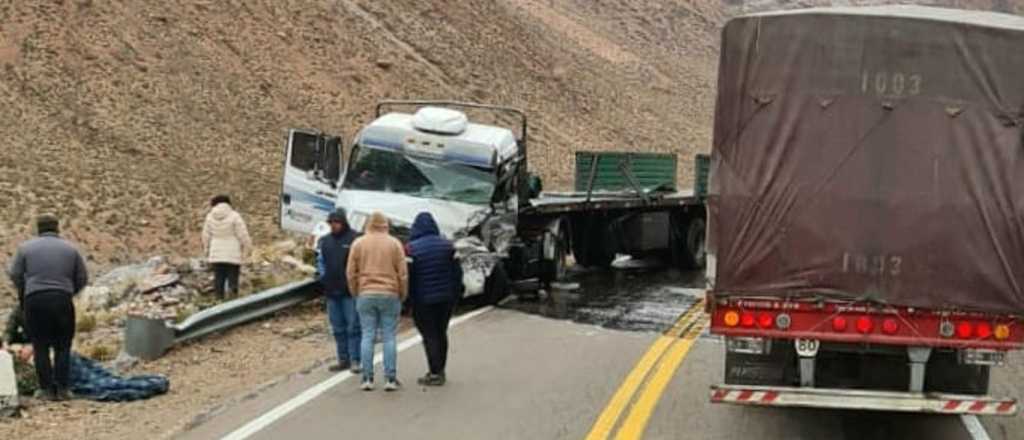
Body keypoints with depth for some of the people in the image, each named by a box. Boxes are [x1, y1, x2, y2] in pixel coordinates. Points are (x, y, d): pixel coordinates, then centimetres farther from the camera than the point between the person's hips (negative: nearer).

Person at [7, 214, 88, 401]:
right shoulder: (70, 249, 8)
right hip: (62, 300, 1)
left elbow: (14, 274, 4)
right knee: (63, 346, 9)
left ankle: (47, 390, 4)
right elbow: (82, 278, 10)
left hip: (35, 301, 0)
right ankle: (63, 388, 4)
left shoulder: (26, 247, 5)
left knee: (41, 347, 6)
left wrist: (23, 293, 21)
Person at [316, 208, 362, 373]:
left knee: (353, 327, -5)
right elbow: (320, 261, 19)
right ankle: (343, 359, 18)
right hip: (332, 291, 6)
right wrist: (323, 276, 5)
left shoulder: (354, 239, -7)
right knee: (338, 328, 11)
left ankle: (355, 360, -2)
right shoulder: (325, 241, 12)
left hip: (350, 291, -6)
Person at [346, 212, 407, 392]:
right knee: (389, 338, 2)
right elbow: (403, 273, -2)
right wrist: (402, 295, 10)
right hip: (389, 295, -1)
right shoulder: (394, 243, 0)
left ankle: (367, 379, 2)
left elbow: (351, 273, 3)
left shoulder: (358, 244, 3)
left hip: (365, 295, 1)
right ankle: (390, 379, 0)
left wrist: (355, 293, 14)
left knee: (367, 337, 4)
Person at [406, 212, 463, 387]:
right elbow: (457, 270, 4)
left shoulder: (411, 248, -13)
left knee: (429, 335, 1)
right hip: (446, 298, 4)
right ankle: (440, 371, 21)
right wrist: (455, 293, 12)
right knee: (441, 333, 15)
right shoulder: (447, 245, 1)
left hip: (423, 300, -4)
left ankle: (435, 373, -2)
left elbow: (408, 274, -12)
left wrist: (409, 297, -3)